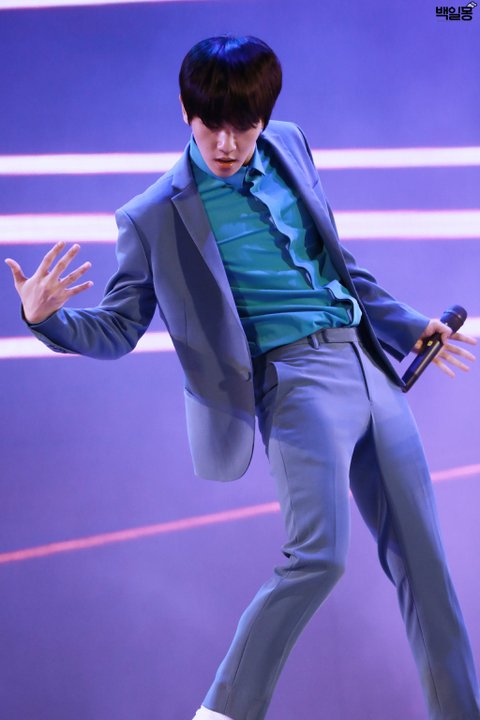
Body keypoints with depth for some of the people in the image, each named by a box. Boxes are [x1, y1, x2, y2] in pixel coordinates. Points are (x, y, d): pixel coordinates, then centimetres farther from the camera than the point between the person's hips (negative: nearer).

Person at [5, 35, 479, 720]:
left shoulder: (290, 147, 13)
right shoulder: (157, 217, -2)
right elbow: (116, 329, 1)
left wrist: (407, 328, 25)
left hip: (370, 365, 6)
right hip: (295, 376, -6)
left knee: (420, 555, 5)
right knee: (317, 556, -19)